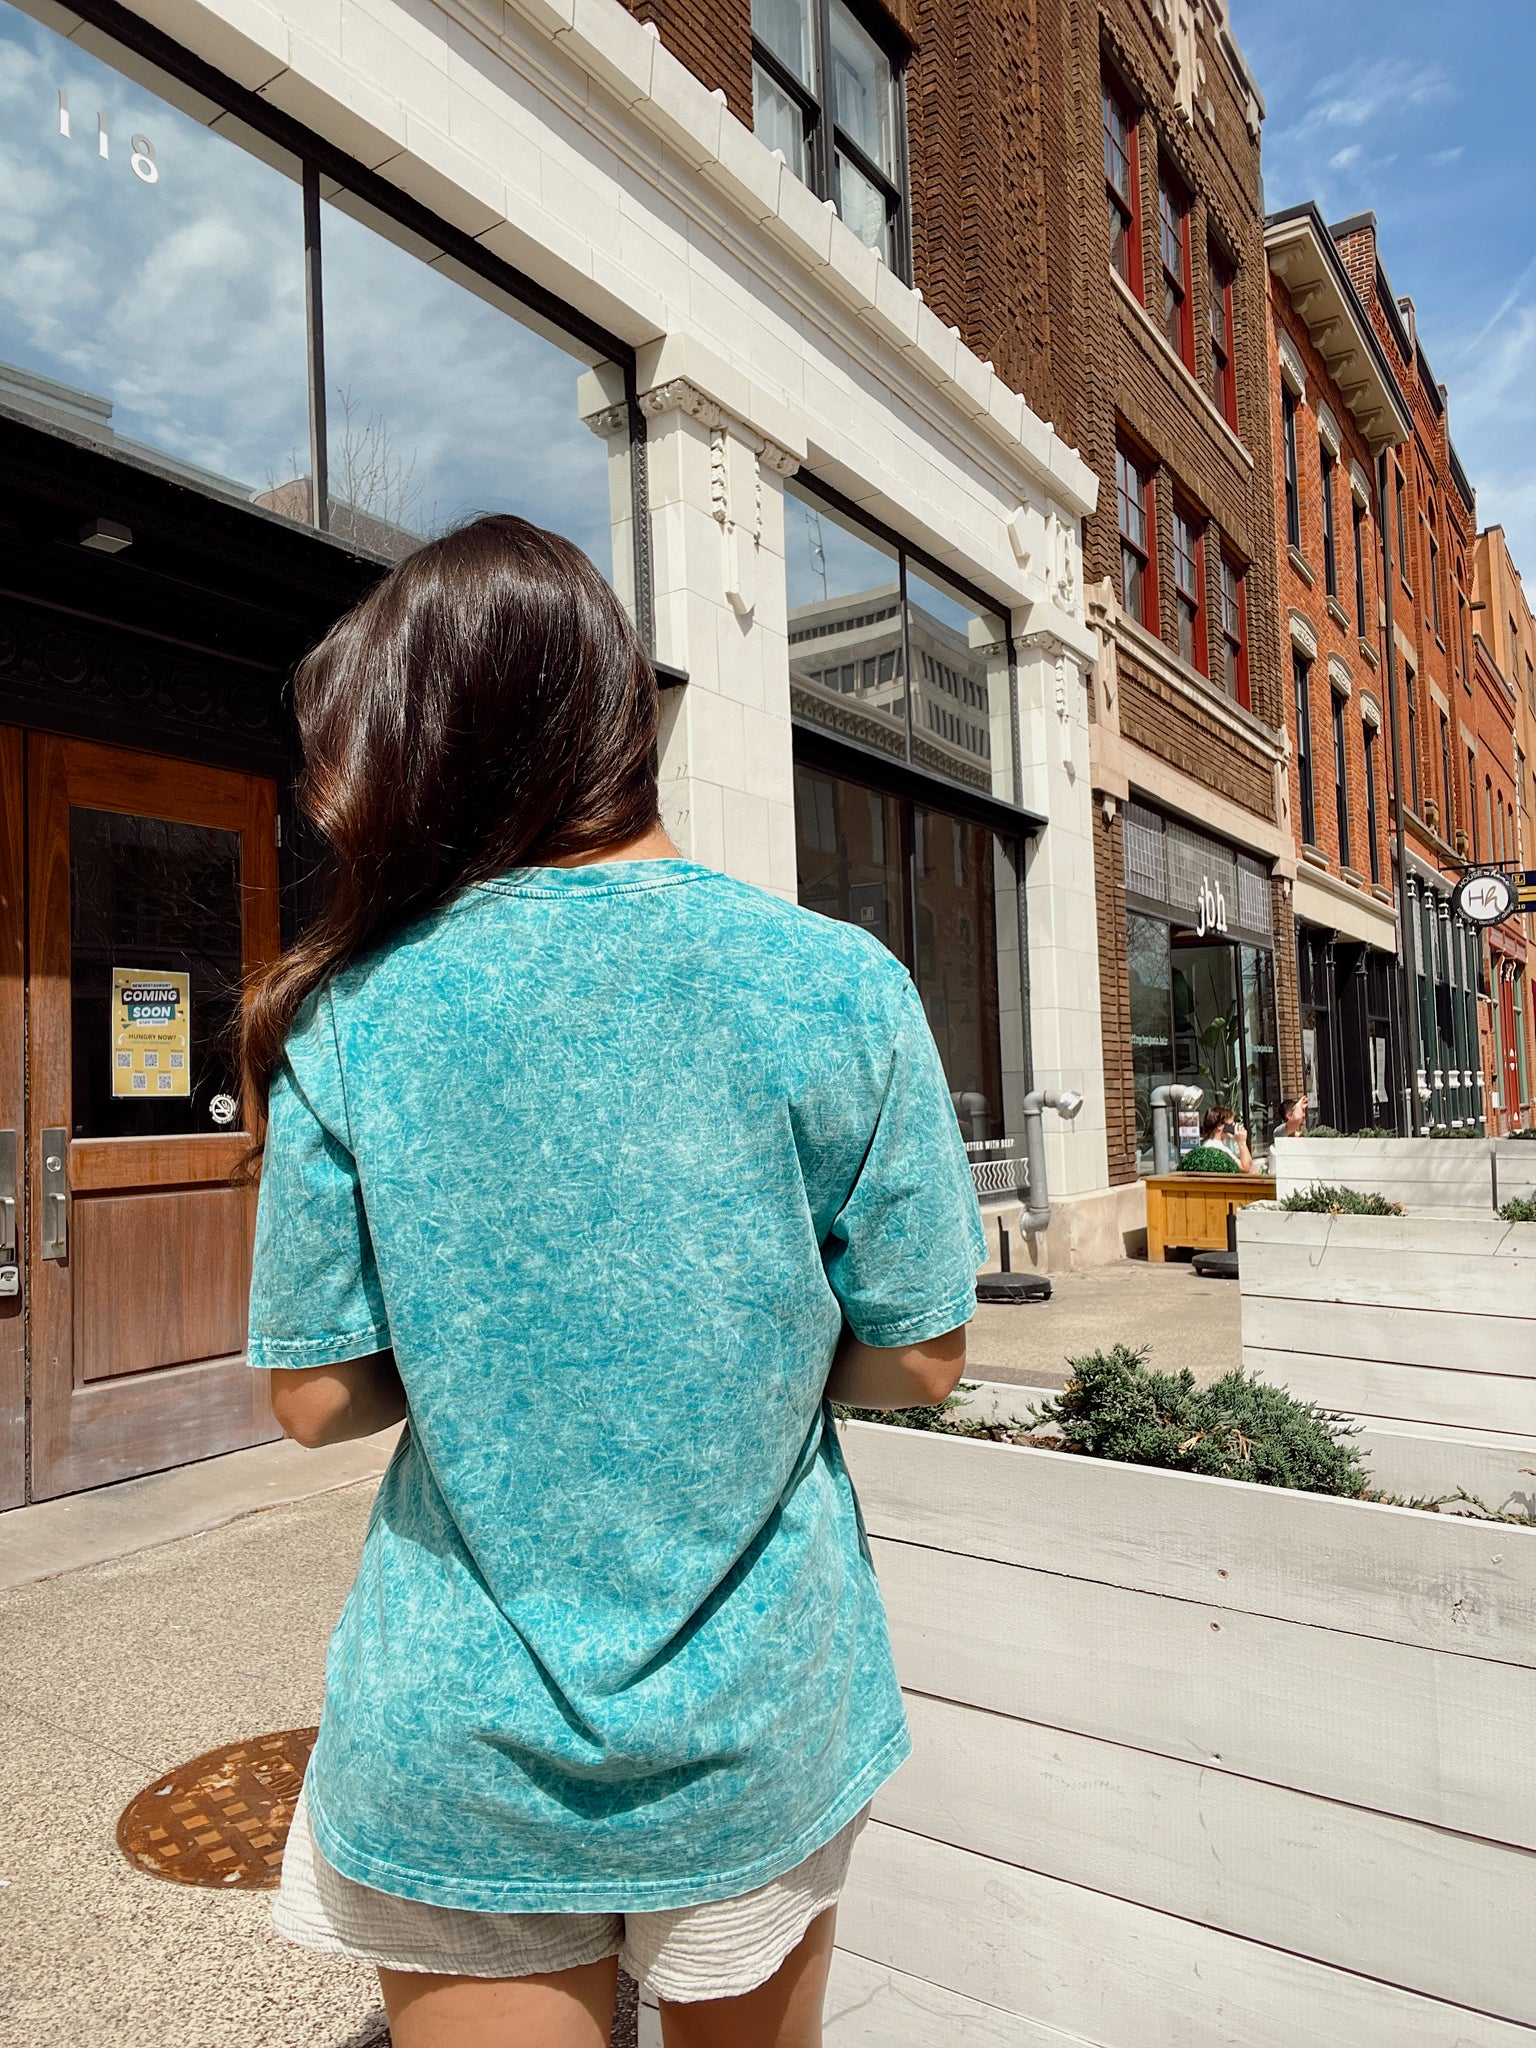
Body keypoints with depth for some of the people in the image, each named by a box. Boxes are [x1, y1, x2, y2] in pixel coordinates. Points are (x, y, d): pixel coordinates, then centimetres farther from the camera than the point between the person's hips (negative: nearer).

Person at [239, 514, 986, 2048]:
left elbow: (315, 1398, -7)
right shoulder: (840, 985, -14)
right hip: (760, 1729, 2)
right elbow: (920, 1358, -8)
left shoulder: (353, 1012, -14)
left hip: (460, 1754, -1)